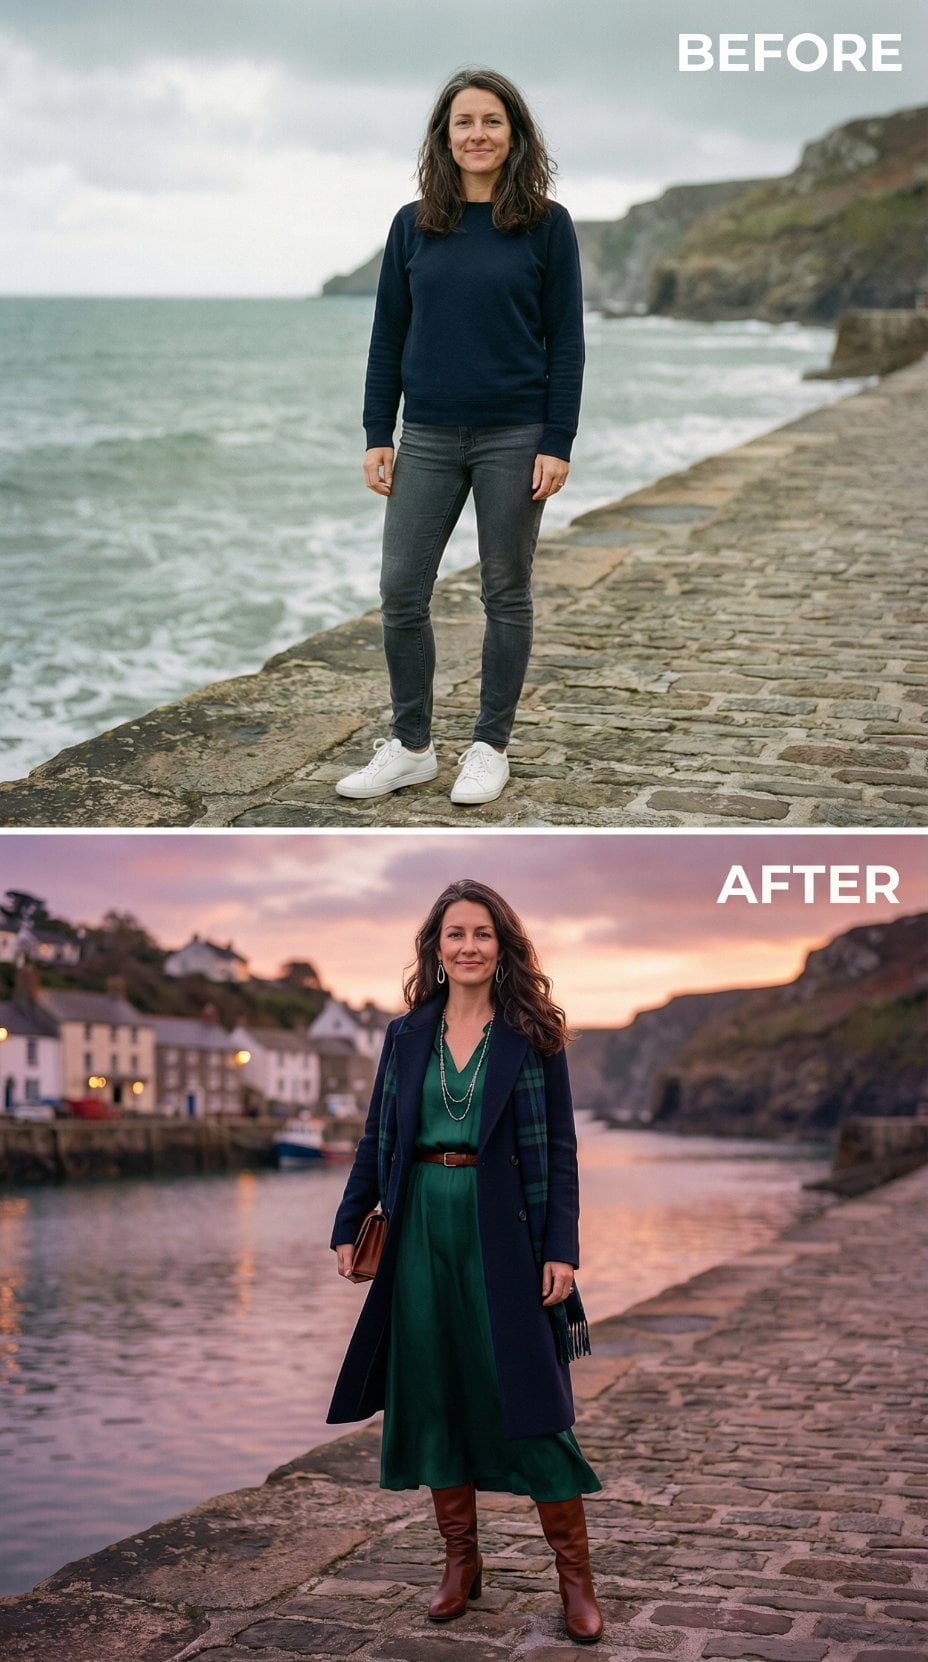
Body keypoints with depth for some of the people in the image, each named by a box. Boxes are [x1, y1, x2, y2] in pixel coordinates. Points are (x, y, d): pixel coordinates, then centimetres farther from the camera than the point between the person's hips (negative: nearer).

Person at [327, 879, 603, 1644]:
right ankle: (461, 1560, 21)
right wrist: (348, 1226, 5)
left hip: (504, 1233, -3)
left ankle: (576, 1578, 6)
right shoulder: (406, 1036, 8)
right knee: (433, 1395, 8)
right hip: (423, 1229, 4)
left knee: (531, 1396, -3)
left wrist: (561, 1249, -9)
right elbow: (377, 1141, 12)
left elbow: (559, 1149, -2)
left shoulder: (532, 1036, 0)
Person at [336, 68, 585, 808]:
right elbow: (388, 335, 8)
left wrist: (558, 443, -9)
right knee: (401, 593, 1)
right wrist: (378, 436, 2)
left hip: (514, 438, -3)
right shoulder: (414, 225, 5)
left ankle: (491, 748, 18)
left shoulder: (546, 225, -2)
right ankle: (411, 746, 16)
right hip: (429, 438, 3)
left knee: (506, 594, 6)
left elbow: (566, 340, -3)